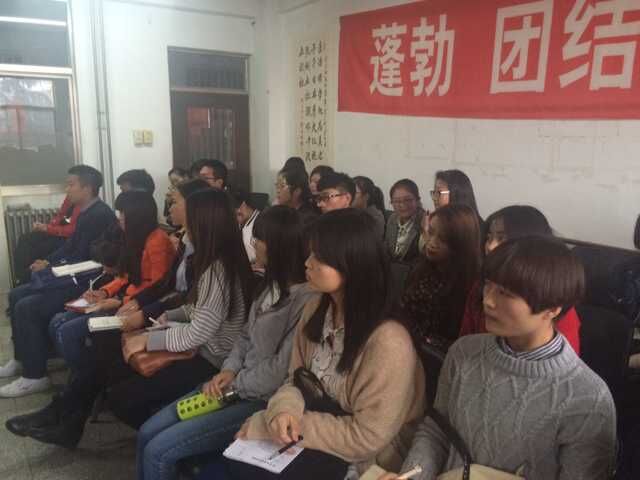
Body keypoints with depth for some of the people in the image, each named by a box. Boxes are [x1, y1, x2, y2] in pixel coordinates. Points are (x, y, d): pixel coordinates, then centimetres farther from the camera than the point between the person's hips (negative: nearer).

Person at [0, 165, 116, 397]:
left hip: (87, 283, -11)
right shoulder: (86, 213, 13)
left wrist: (50, 267, -7)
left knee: (27, 307, -19)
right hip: (74, 277, 11)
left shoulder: (100, 215, -19)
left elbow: (82, 259, -21)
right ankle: (22, 359, 22)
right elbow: (69, 246, 18)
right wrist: (47, 262, 1)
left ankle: (35, 376, -7)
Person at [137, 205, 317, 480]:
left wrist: (233, 385, -10)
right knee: (147, 434, 6)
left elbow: (281, 370, -22)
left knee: (158, 451, -10)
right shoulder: (272, 286, 7)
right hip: (236, 386, 9)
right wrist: (228, 370, -3)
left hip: (263, 401, -9)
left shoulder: (305, 299, -23)